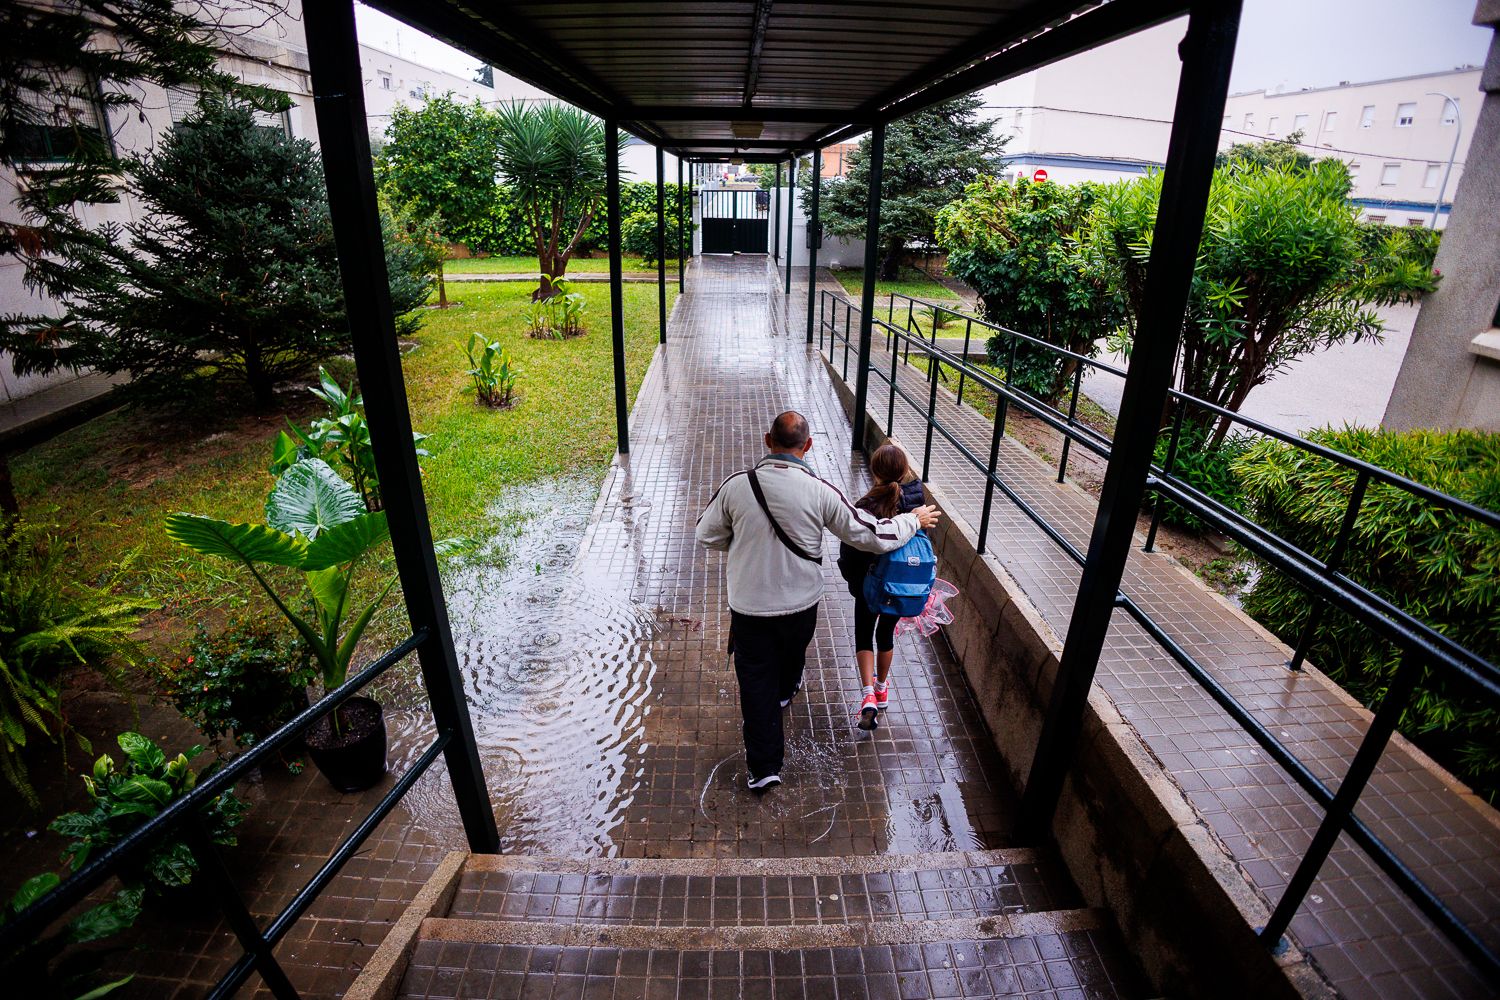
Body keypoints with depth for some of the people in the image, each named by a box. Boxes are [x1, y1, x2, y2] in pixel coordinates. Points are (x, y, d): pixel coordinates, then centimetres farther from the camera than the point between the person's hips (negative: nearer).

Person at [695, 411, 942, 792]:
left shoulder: (736, 485, -17)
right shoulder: (820, 491, -18)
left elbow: (707, 535, -4)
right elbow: (873, 535, -11)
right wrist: (914, 520, 7)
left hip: (749, 607, -1)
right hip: (801, 603, 2)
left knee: (756, 682, 12)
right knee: (793, 653, 32)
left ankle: (764, 767, 17)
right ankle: (785, 692, 64)